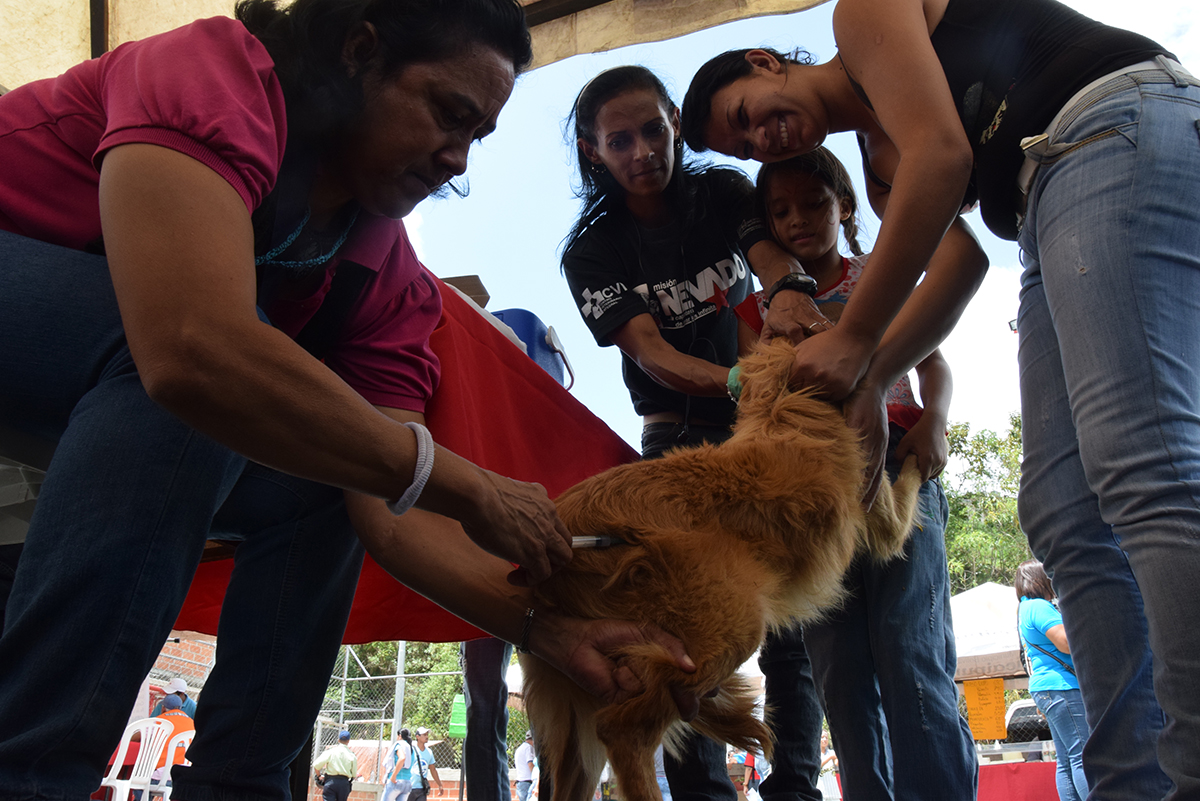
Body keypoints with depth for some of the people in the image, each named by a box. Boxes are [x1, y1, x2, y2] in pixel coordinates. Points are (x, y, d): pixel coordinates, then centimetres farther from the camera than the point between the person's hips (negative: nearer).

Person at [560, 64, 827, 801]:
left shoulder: (724, 192, 2)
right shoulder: (591, 251, -4)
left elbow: (775, 262, -16)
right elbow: (649, 351, -17)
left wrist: (795, 298, -41)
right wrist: (737, 383, -35)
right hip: (678, 438, -1)